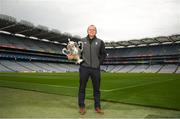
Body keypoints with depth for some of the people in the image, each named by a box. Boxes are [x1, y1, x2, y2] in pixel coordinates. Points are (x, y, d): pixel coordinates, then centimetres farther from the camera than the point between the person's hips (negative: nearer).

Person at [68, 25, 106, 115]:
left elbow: (103, 54, 11)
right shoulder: (82, 41, 7)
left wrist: (99, 62, 0)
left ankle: (97, 107, 20)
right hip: (84, 68, 0)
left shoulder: (100, 42, 7)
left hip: (95, 68, 1)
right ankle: (82, 107, 17)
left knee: (96, 88, 8)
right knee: (82, 88, 5)